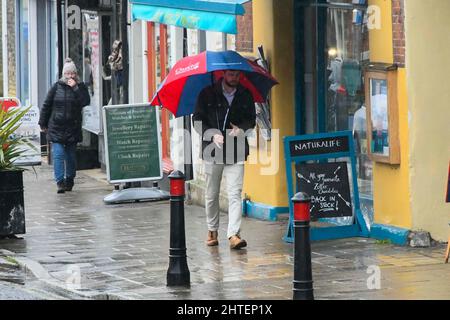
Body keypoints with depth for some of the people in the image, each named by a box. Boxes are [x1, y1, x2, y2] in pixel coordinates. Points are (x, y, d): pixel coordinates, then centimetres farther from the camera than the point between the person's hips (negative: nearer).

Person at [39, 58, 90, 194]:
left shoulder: (80, 87, 3)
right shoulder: (57, 86, 2)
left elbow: (86, 102, -14)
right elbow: (46, 105, 7)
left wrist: (75, 88, -17)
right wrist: (43, 124, 8)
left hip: (73, 128, 1)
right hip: (56, 127, -1)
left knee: (71, 155, 9)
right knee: (58, 154, -11)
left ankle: (69, 181, 23)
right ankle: (60, 182, -14)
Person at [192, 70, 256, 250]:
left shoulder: (245, 96, 7)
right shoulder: (207, 94, 1)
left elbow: (251, 120, 13)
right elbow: (197, 120, 2)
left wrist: (241, 128, -10)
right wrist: (212, 134, -15)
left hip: (236, 152, 0)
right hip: (212, 151, 0)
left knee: (235, 194, -11)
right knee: (211, 194, 10)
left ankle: (233, 234, -16)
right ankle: (212, 231, 26)